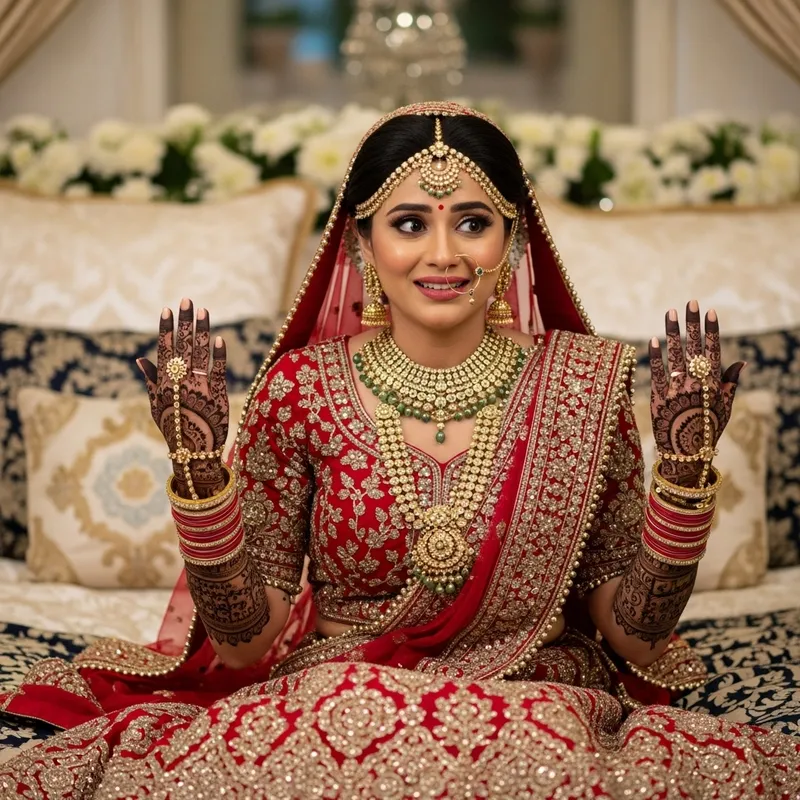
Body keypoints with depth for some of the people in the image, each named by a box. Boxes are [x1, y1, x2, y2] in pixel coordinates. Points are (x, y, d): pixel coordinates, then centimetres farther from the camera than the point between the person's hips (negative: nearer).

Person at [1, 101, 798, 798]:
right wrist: (198, 467, -15)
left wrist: (685, 469, -14)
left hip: (541, 717, 1)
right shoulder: (302, 387, -3)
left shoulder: (582, 381, -2)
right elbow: (247, 640, -2)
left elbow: (634, 633, 1)